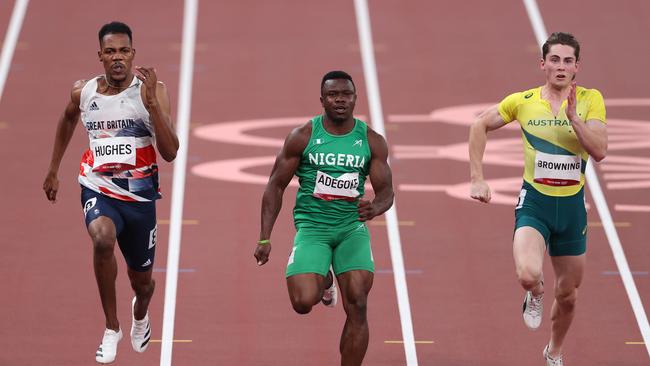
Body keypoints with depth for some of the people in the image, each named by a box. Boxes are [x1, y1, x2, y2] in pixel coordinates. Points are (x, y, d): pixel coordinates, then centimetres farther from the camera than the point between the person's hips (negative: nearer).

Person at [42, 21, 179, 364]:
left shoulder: (151, 90, -13)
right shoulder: (83, 92, -4)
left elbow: (170, 152, -21)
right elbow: (68, 120, 21)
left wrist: (151, 100, -30)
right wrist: (53, 170, 24)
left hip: (140, 195, 0)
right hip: (99, 190, 0)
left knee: (142, 281, 16)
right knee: (102, 239, -35)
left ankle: (140, 313, 57)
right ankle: (111, 328, -17)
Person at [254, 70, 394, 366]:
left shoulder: (372, 141, 0)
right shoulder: (302, 137, -5)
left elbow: (386, 191, 2)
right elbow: (276, 186, 0)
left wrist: (375, 208, -24)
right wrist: (265, 238, -6)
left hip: (352, 227, 1)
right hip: (311, 226, -1)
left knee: (357, 306, -12)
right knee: (303, 303, -18)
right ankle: (323, 281, 21)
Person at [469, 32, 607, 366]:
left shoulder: (590, 100, -4)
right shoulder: (523, 101, -3)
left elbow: (600, 151, -13)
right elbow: (480, 126, 10)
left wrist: (573, 117, -25)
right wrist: (477, 179, 4)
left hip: (572, 205, 2)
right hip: (534, 203, -2)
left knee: (568, 295, 13)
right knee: (528, 275, -28)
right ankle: (535, 295, 11)